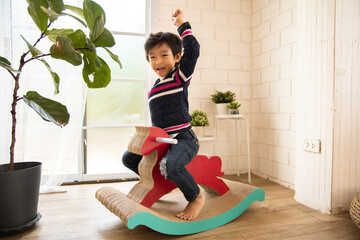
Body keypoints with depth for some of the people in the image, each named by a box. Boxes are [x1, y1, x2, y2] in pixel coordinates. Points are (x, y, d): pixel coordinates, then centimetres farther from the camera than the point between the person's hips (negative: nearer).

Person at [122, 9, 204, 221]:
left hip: (184, 138, -8)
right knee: (129, 158, 11)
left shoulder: (180, 76, -5)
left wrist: (182, 24, -7)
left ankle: (196, 197, -7)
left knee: (171, 164, -35)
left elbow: (193, 49, -18)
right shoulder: (156, 85, 13)